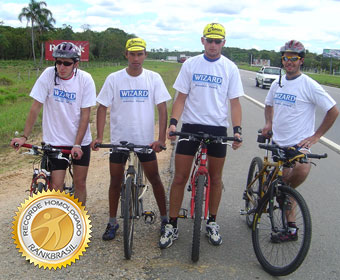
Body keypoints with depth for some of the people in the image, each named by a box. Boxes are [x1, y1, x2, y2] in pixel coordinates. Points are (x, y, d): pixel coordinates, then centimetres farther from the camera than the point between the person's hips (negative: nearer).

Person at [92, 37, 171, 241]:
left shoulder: (154, 78, -3)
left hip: (145, 139, 0)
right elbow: (102, 108, -2)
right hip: (119, 139, 1)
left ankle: (165, 218, 22)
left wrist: (161, 138, -16)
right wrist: (99, 136, -12)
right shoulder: (114, 79, -3)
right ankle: (113, 222, 25)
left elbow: (162, 109, -6)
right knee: (116, 181, 8)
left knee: (154, 178, 5)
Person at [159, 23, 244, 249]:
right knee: (180, 178, 0)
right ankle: (172, 226, 13)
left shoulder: (230, 68, 3)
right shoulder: (190, 64, 3)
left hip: (217, 128, 0)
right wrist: (173, 122, -12)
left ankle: (212, 223, 26)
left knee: (215, 178, 9)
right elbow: (181, 97, 3)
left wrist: (237, 130, -11)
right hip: (190, 126, 0)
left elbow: (234, 102, 2)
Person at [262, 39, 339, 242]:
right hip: (279, 142, 6)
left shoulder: (309, 85, -9)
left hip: (299, 143, -6)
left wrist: (316, 136, -11)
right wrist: (268, 123, 9)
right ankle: (291, 228, 22)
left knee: (302, 170, -35)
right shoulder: (278, 83, 9)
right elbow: (269, 105, 27)